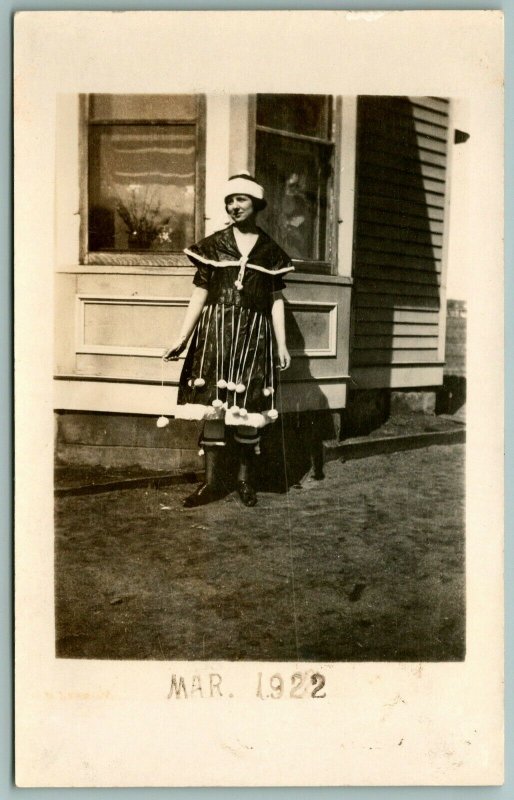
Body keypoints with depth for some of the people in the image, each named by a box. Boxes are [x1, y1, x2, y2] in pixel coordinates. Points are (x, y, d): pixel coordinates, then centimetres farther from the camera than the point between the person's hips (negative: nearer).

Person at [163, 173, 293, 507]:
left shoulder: (271, 250, 8)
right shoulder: (213, 245, 6)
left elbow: (276, 299, 8)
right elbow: (200, 292, 6)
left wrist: (282, 343, 4)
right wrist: (183, 337, 1)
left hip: (254, 333, 0)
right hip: (215, 329, 0)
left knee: (249, 402, 1)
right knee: (213, 401, -2)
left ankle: (246, 477, 15)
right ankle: (212, 479, 5)